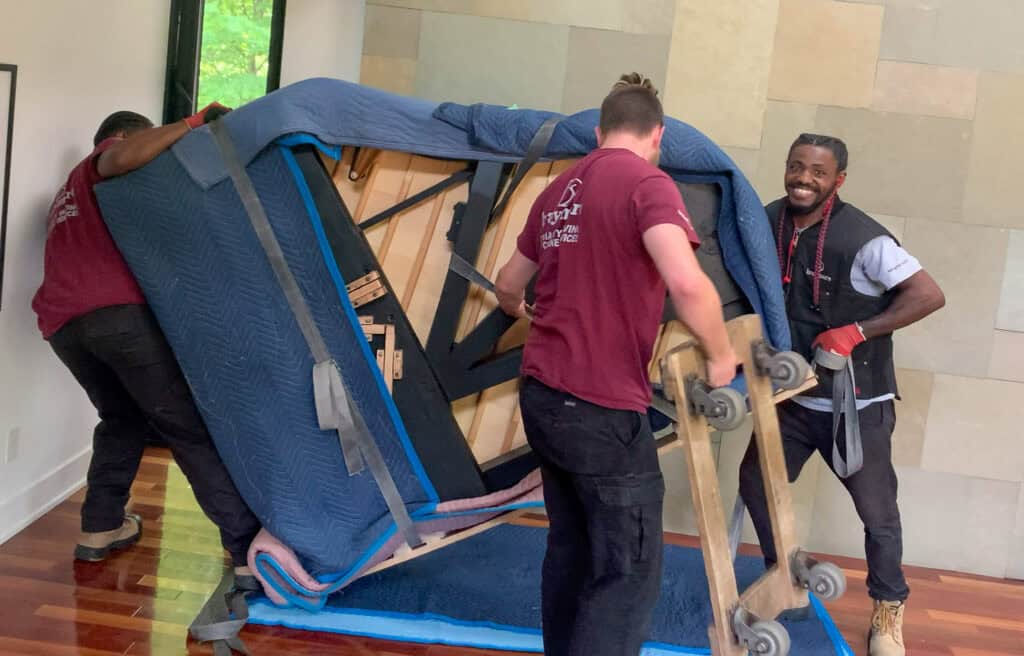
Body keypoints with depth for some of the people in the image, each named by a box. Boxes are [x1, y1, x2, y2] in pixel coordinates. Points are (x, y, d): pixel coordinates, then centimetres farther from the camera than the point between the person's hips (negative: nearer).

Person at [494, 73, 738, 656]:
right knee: (629, 572, 0)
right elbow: (687, 282, -27)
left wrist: (520, 311, 47)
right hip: (602, 407, -8)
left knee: (571, 548, 20)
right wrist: (721, 355, -11)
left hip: (543, 395, 8)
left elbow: (509, 284, 25)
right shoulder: (647, 184, -11)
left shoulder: (560, 190, 13)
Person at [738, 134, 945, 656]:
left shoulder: (861, 238, -21)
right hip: (794, 396, 5)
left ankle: (889, 610, 30)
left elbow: (929, 296, -22)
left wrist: (856, 332, -26)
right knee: (755, 481, 13)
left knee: (877, 510, 9)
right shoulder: (768, 223, -5)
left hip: (858, 403, -5)